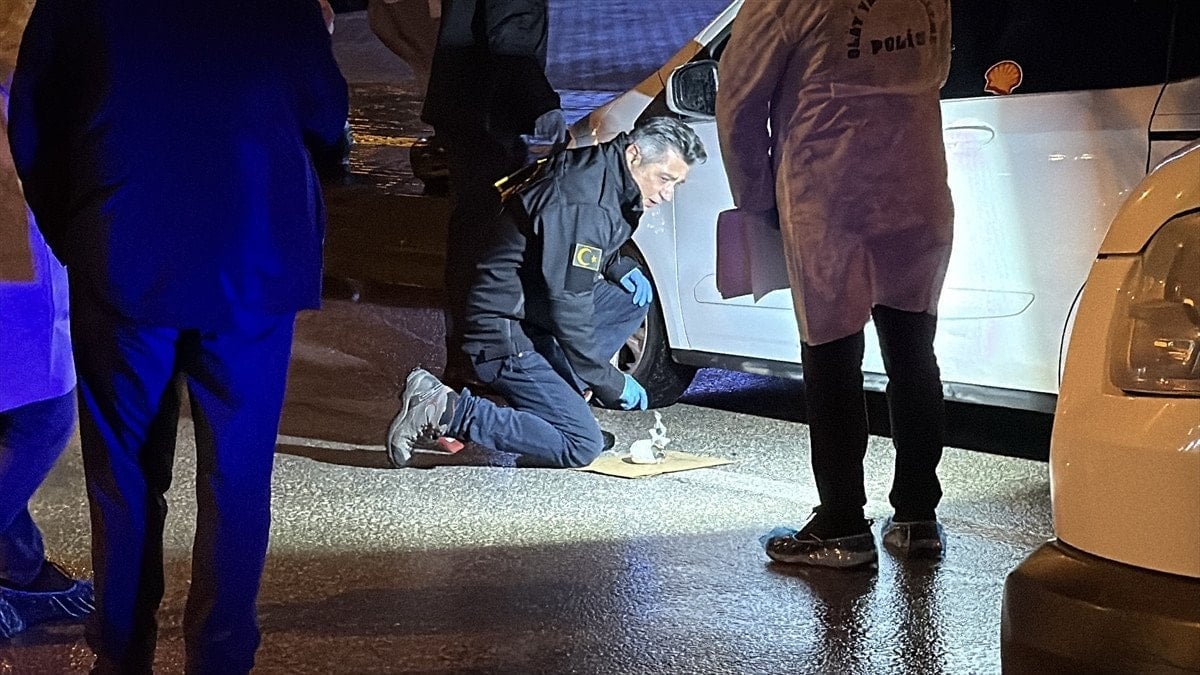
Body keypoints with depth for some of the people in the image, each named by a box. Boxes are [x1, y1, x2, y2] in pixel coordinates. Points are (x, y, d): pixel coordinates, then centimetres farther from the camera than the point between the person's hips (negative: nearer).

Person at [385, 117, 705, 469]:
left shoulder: (600, 174, 7)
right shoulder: (580, 203, -24)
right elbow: (568, 312, -24)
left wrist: (620, 266, 7)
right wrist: (612, 384, -15)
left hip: (533, 315, 10)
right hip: (505, 335, -10)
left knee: (635, 294, 10)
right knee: (582, 446, -14)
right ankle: (446, 412, -14)